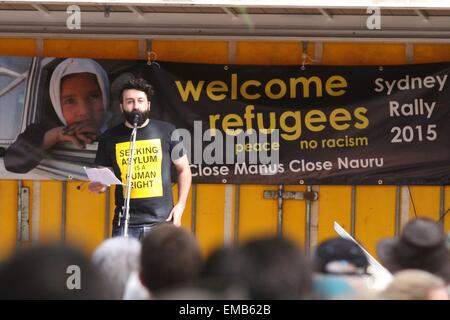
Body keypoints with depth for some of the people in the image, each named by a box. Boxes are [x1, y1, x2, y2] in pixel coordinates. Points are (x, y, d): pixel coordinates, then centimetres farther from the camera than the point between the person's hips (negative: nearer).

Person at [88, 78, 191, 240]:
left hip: (161, 221, -1)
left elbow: (184, 170, 11)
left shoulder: (166, 132, 3)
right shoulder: (110, 137, 6)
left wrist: (180, 206, 0)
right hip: (125, 224, 1)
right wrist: (98, 185, -9)